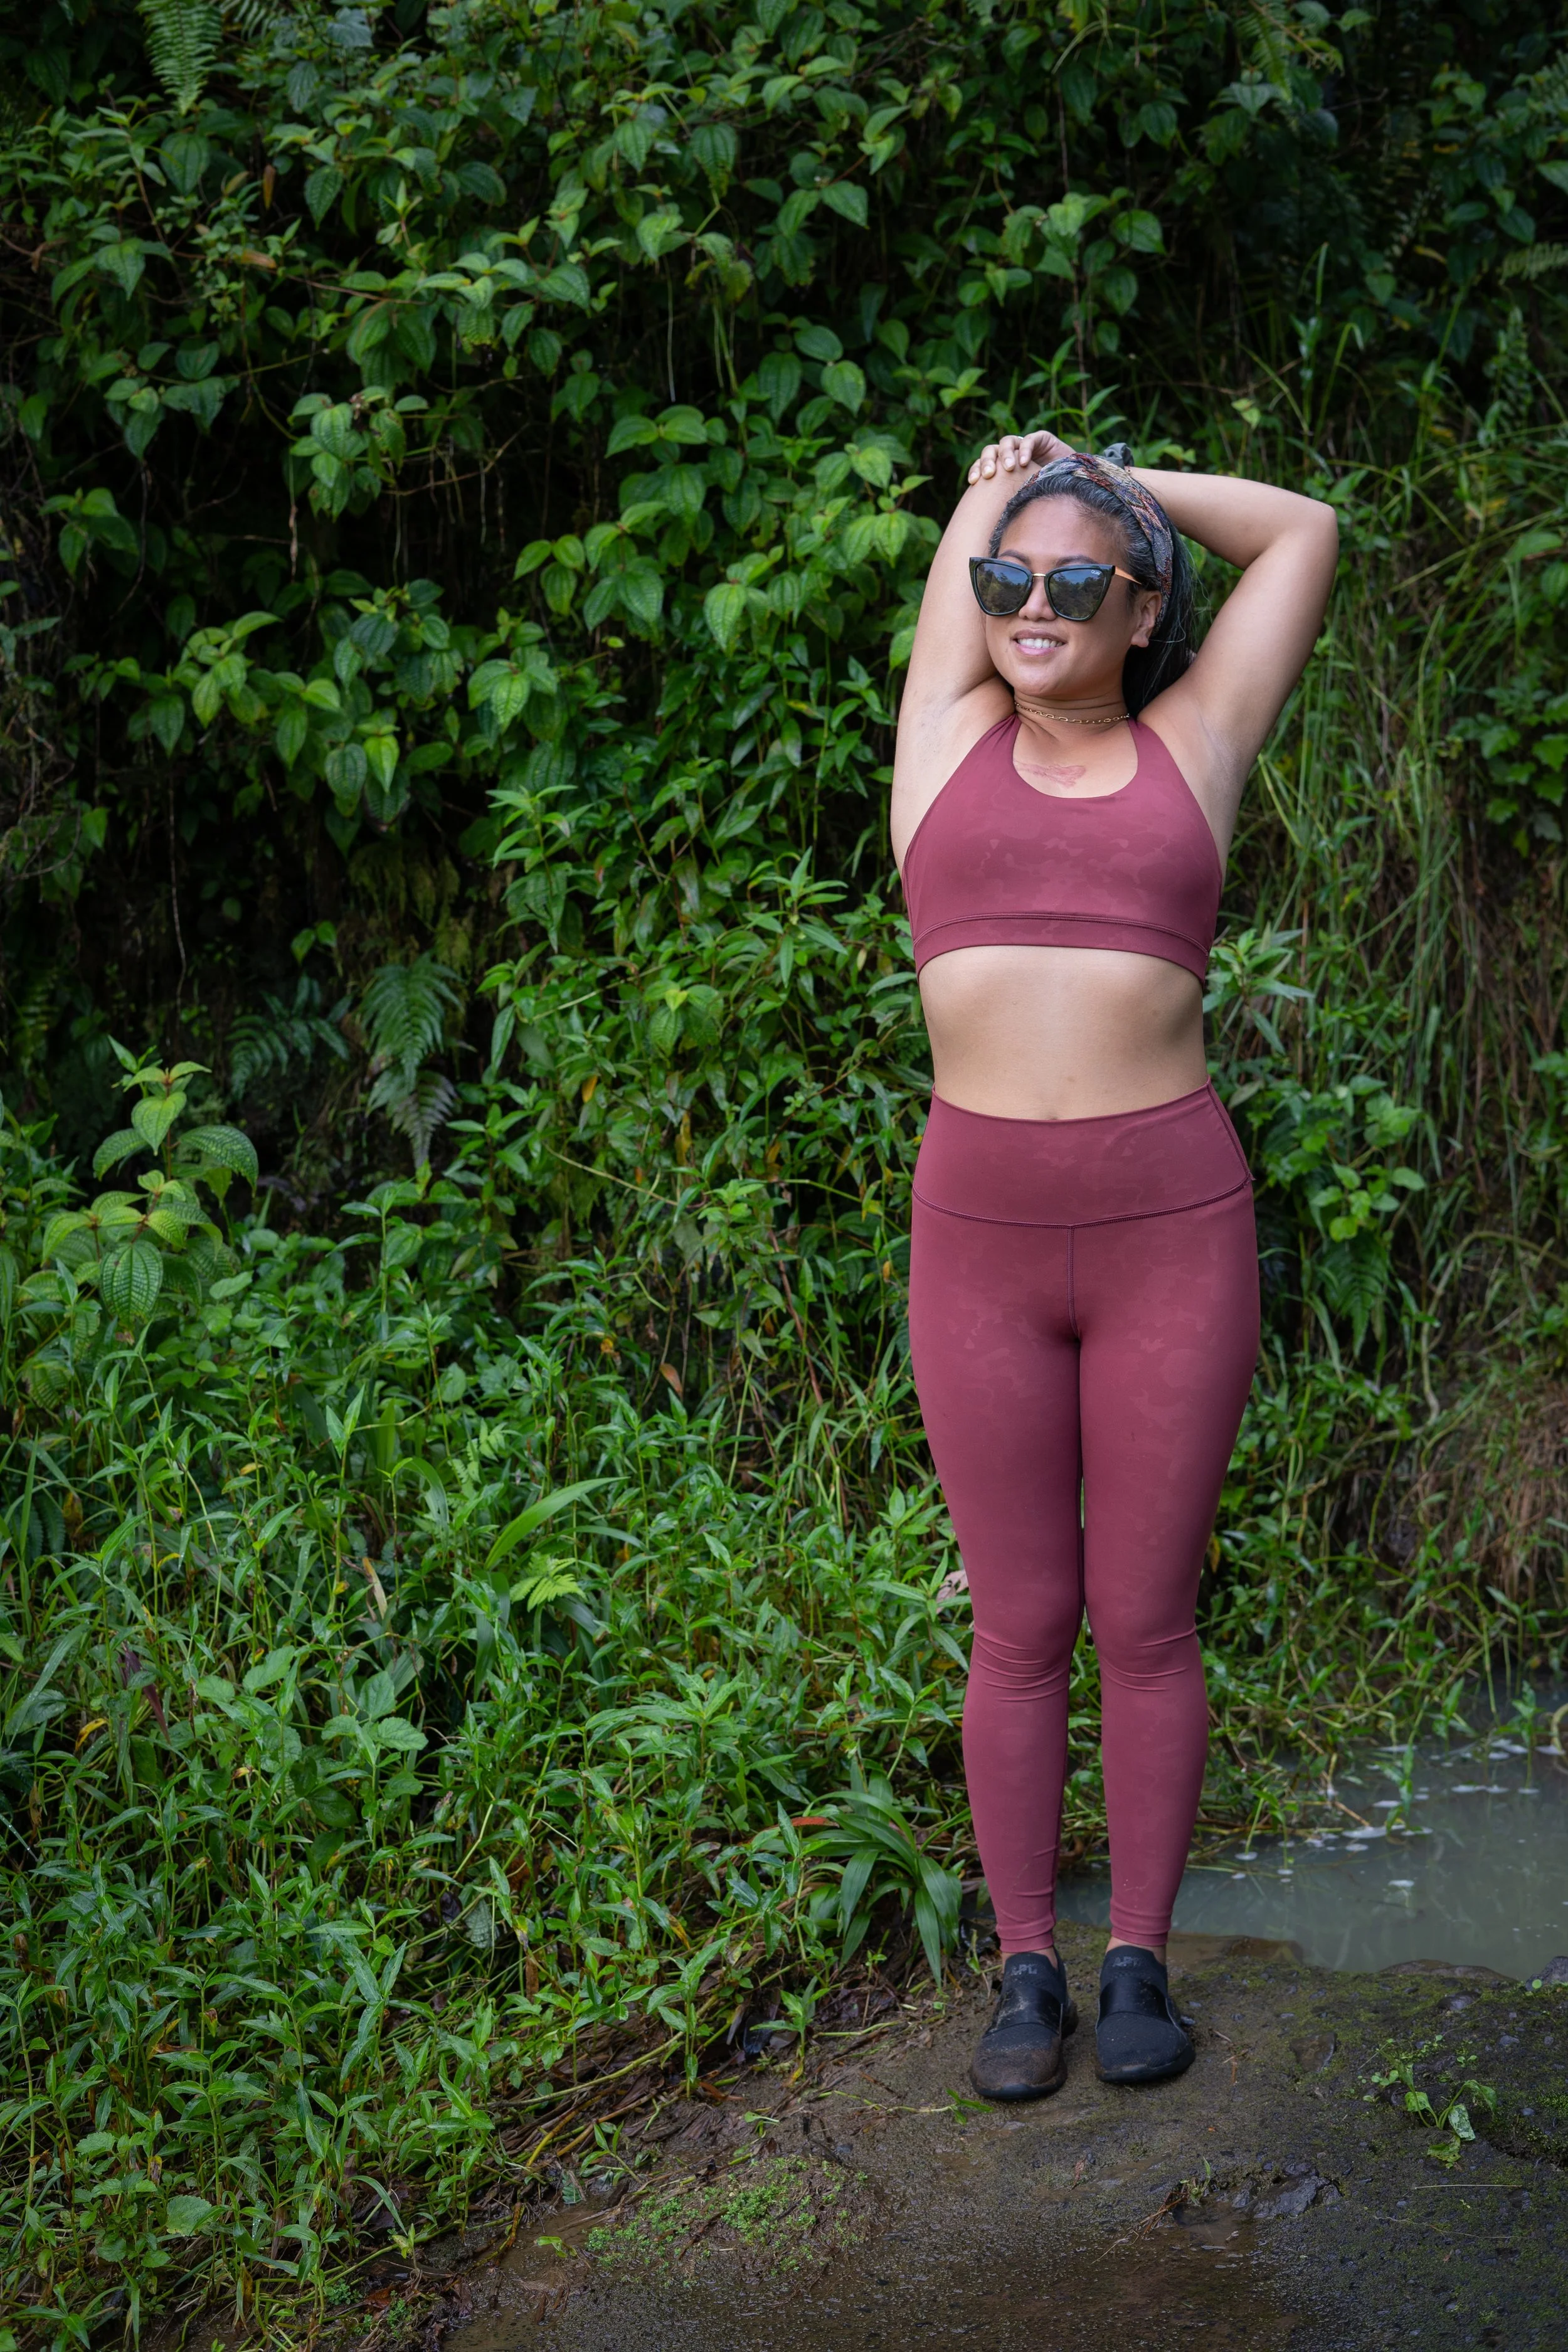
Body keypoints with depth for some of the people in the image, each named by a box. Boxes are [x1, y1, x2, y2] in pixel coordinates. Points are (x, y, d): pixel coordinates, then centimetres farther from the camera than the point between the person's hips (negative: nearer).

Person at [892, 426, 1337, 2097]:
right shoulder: (949, 737, 9)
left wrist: (1121, 482, 22)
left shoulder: (1192, 747, 8)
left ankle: (1140, 1961, 21)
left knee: (1147, 1622, 7)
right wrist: (1004, 484, 40)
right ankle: (1026, 1969, 20)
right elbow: (990, 490, 20)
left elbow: (1305, 532, 17)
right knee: (1018, 1627, 7)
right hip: (979, 1236, 1)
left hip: (1173, 1228, -1)